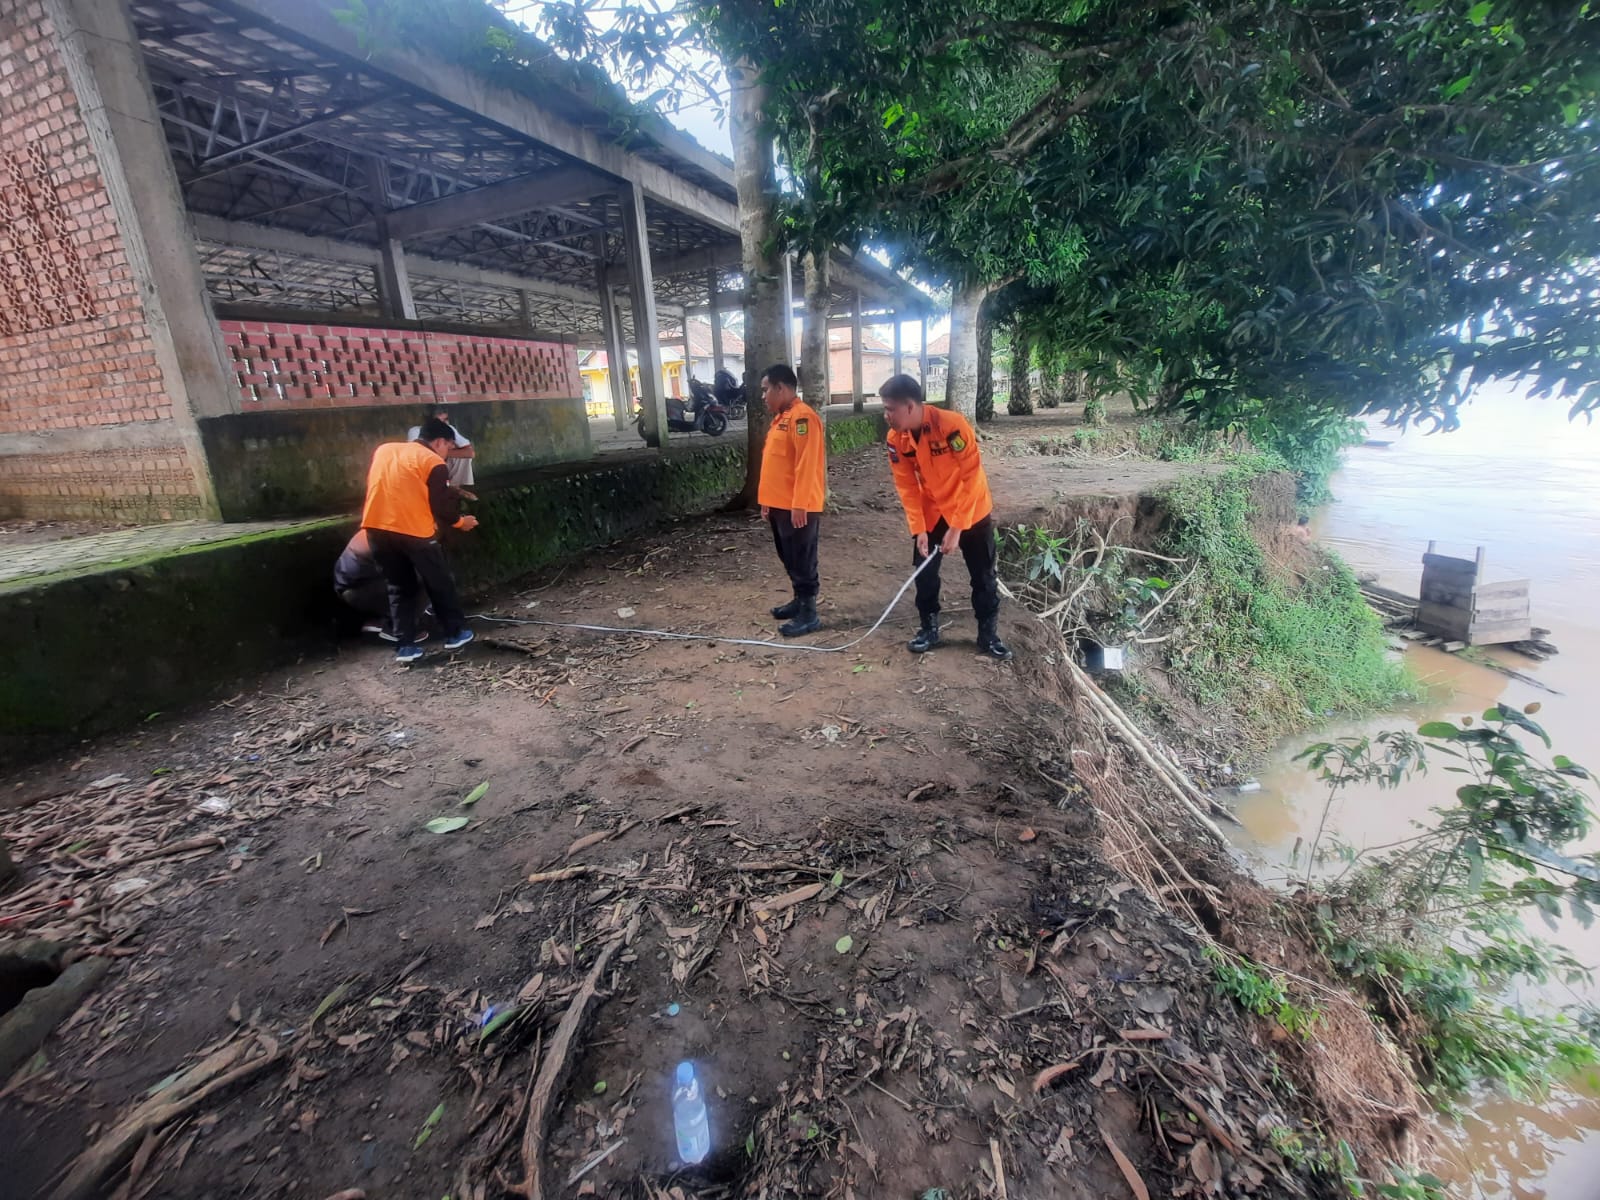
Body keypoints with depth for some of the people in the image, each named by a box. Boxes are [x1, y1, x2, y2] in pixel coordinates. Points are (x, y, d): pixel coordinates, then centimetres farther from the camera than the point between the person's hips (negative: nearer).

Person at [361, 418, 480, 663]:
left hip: (377, 529, 6)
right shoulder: (432, 462, -3)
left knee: (399, 589, 15)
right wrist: (460, 522, 13)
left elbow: (375, 488, 23)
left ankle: (405, 647, 14)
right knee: (440, 584, 12)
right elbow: (442, 505, -5)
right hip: (414, 531, -6)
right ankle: (455, 634, 21)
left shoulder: (383, 450, 16)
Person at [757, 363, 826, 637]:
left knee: (802, 561, -2)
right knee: (789, 559, 17)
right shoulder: (781, 418, 17)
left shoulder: (802, 416, -14)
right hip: (780, 505, 10)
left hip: (798, 507, -10)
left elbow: (806, 464, -21)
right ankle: (799, 601, 31)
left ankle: (809, 614, 6)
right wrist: (767, 501, 19)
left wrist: (800, 505, -23)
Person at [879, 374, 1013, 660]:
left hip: (971, 511, -4)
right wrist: (918, 529, -15)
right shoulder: (896, 439, -12)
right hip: (930, 514, 4)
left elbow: (972, 477, -24)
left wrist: (957, 527, -25)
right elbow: (906, 486, -7)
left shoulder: (952, 424, -28)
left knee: (984, 574, 4)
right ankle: (929, 628, 23)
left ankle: (988, 633, 18)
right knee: (924, 573, 6)